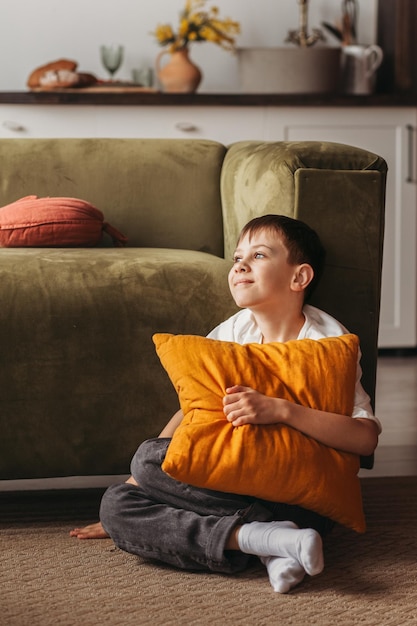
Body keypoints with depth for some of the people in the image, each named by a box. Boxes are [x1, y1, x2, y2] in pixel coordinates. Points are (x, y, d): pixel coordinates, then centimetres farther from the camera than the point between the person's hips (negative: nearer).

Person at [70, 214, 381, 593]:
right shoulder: (233, 333, 6)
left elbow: (367, 437, -20)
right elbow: (191, 411, 10)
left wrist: (280, 410, -29)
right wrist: (131, 493, 7)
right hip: (232, 486, 7)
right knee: (116, 504, -11)